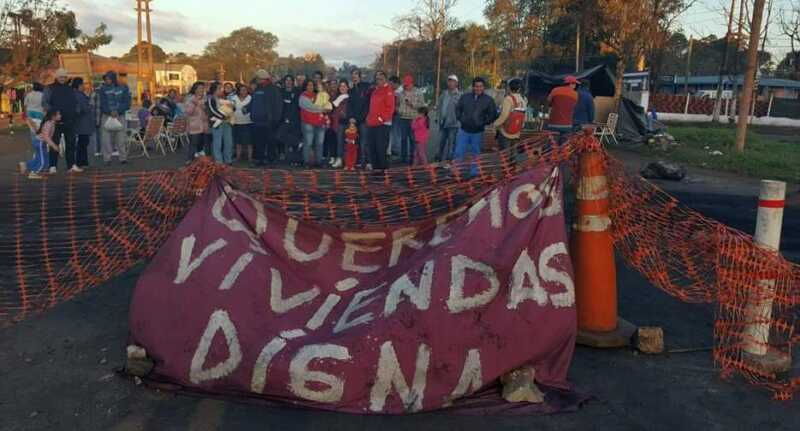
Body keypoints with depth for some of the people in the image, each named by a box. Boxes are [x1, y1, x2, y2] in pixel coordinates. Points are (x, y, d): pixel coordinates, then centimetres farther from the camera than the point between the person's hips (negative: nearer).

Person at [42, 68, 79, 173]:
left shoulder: (70, 89, 16)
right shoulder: (50, 89, 3)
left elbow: (76, 103, 22)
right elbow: (44, 103, -4)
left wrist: (75, 113, 6)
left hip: (69, 121, 4)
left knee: (71, 144, 5)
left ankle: (72, 165, 9)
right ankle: (53, 166, 0)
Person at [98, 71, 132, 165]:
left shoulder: (123, 88, 4)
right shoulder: (103, 89, 5)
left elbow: (127, 103, 0)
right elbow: (103, 103, -1)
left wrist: (118, 111, -13)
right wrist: (110, 112, -16)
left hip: (120, 115, 0)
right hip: (106, 116, 1)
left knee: (121, 138, 0)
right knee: (106, 138, -2)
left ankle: (123, 158, 6)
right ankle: (107, 158, 3)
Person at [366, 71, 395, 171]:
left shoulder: (388, 90, -6)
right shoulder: (375, 90, 20)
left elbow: (390, 107, -13)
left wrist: (382, 118, -16)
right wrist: (369, 117, 14)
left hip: (383, 124, -8)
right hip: (372, 124, 8)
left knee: (380, 147, -9)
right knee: (372, 146, 10)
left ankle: (382, 167, -3)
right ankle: (374, 165, 18)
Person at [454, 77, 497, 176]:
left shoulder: (489, 100, -2)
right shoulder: (465, 97, 4)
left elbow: (492, 115, 1)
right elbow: (458, 109, 13)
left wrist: (483, 123, -7)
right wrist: (460, 119, -1)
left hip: (478, 132, -1)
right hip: (464, 130, 1)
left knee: (476, 154, 9)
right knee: (459, 152, 1)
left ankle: (475, 173, 20)